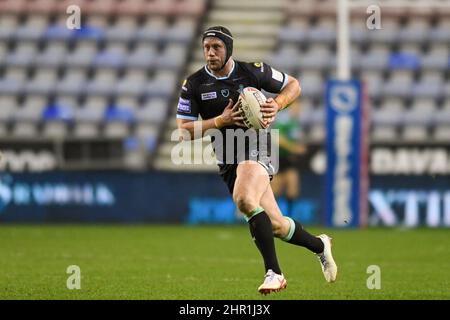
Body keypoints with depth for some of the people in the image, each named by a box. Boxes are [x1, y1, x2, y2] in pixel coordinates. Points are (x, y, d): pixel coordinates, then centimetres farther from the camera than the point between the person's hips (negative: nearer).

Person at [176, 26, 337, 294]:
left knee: (244, 199, -33)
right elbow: (184, 131, -1)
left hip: (256, 149, -4)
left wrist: (277, 104, -9)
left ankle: (274, 273, -29)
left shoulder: (253, 71, -1)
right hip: (228, 162, 4)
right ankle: (320, 245, 37)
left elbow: (293, 85, 12)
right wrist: (221, 121, -14)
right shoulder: (194, 85, 2)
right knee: (275, 225, 6)